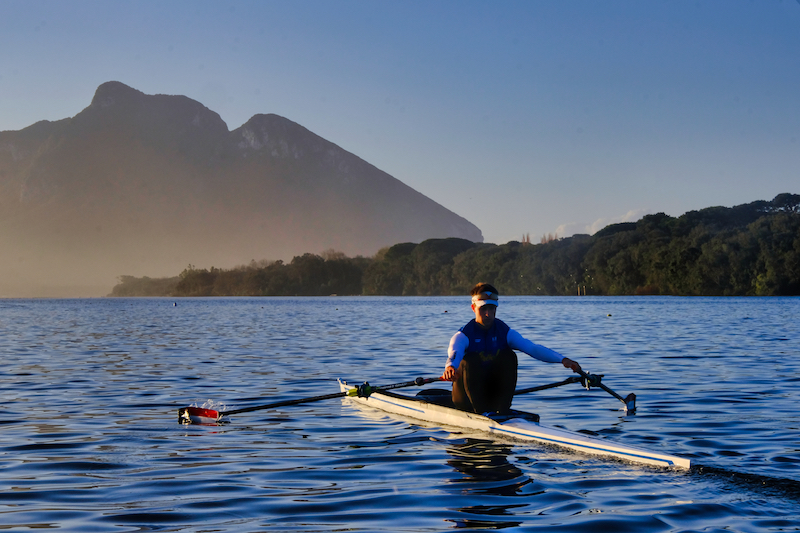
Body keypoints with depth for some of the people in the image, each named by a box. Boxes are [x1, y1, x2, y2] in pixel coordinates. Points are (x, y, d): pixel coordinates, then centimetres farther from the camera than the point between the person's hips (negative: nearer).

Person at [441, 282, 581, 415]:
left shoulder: (504, 332, 1)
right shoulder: (463, 335, -9)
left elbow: (532, 348, -13)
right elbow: (454, 353, -32)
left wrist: (562, 359, -29)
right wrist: (450, 367, -58)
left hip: (495, 395, 3)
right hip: (466, 399, -3)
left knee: (509, 355, -17)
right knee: (470, 359, -27)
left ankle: (502, 410, -23)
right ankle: (482, 411, -28)